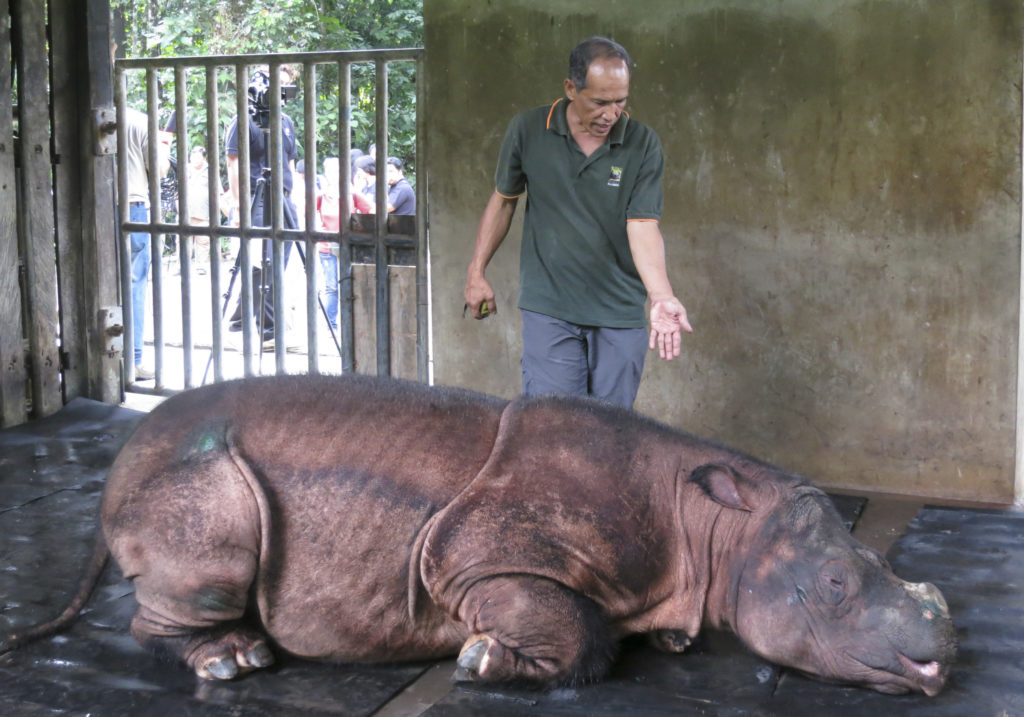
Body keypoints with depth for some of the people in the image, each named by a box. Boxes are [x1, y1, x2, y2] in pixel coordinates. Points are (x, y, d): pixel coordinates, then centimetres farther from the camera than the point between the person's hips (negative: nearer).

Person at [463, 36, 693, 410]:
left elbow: (643, 225, -12)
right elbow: (503, 200, 11)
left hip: (621, 316, 1)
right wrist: (476, 273, 11)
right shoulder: (527, 130, -3)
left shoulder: (643, 144, -5)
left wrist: (661, 296, -28)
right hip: (549, 309, -1)